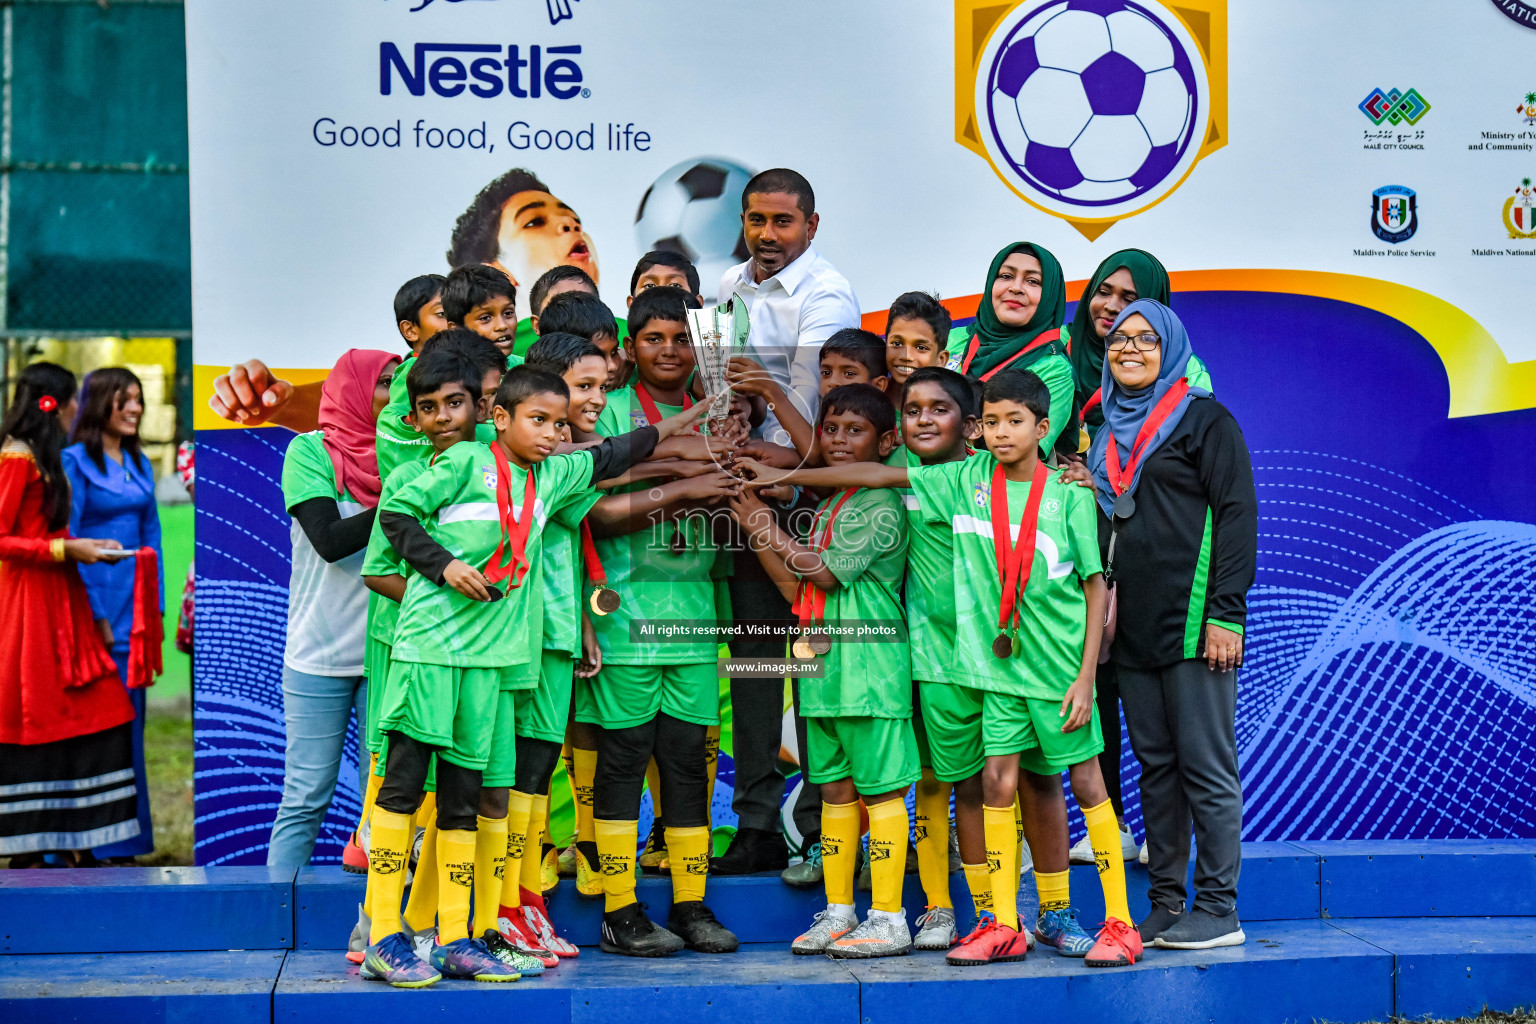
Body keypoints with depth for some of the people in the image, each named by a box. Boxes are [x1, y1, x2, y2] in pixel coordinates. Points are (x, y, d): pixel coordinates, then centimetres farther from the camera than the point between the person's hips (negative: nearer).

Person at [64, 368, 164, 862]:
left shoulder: (139, 465, 14)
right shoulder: (75, 462, -6)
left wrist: (155, 607, 10)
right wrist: (91, 614, -13)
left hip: (134, 607, 7)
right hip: (95, 603, -6)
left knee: (130, 717, 8)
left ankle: (125, 842, 14)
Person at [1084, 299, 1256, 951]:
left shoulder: (1204, 418, 0)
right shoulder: (1108, 432, 20)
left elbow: (1236, 514, -7)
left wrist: (1226, 613, -14)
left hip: (1192, 621, -7)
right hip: (1132, 626, 7)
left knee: (1205, 766, -5)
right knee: (1154, 765, 7)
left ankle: (1217, 911, -2)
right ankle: (1164, 907, 11)